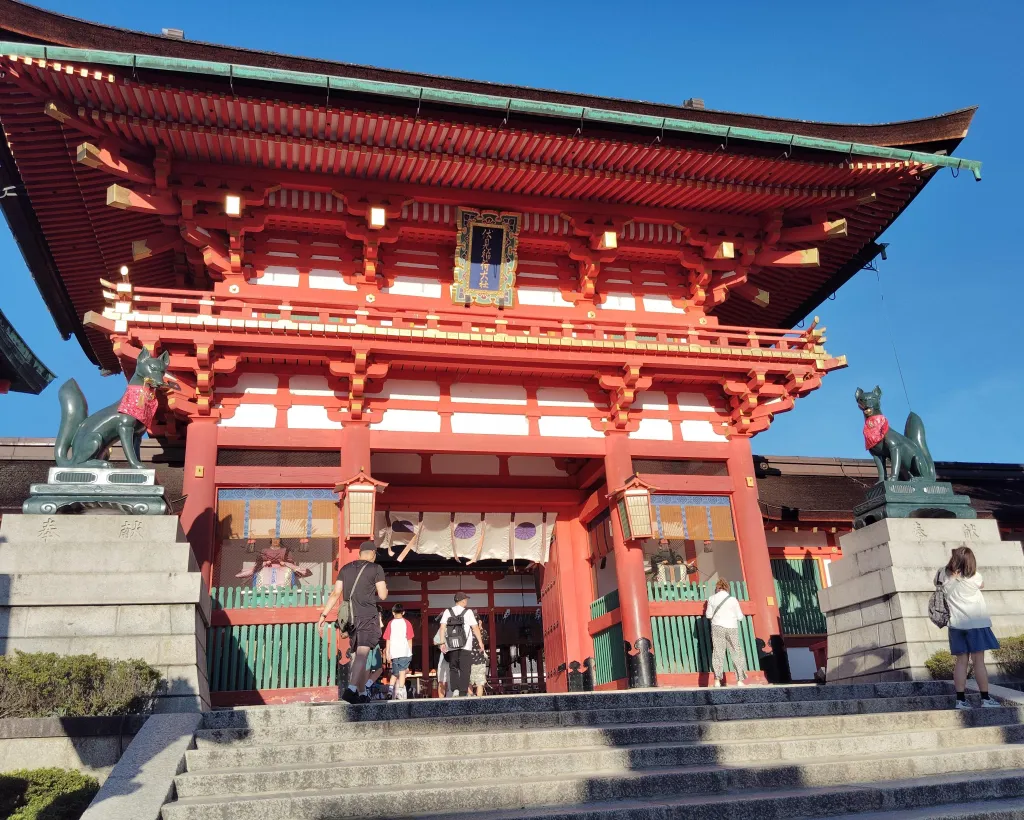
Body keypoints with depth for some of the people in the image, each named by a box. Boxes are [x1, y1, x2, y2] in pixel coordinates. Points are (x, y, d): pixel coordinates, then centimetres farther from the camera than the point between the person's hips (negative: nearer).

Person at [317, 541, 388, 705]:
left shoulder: (346, 568, 13)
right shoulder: (376, 569, -1)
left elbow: (335, 593, 6)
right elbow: (383, 596, -3)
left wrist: (323, 615, 4)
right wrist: (384, 587, 19)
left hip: (349, 617, 5)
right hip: (368, 616, -5)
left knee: (359, 654, 15)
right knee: (362, 653, -13)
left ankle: (362, 694, 17)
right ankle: (351, 689, -30)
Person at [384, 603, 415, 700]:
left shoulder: (391, 623, 7)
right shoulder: (406, 623, 4)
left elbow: (388, 639, 4)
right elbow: (409, 639, 4)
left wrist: (387, 653, 6)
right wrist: (410, 653, 9)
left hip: (394, 653, 2)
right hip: (404, 652, -2)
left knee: (394, 673, 16)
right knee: (402, 672, -1)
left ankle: (391, 688, 1)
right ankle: (400, 692, -11)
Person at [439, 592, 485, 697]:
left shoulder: (447, 612, 8)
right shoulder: (468, 612, 1)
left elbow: (442, 627, -1)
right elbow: (475, 628, -2)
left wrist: (442, 643, 0)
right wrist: (480, 641, 7)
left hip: (451, 646, 3)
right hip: (465, 646, -3)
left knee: (453, 669, 14)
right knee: (464, 670, 2)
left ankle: (454, 689, -2)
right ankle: (462, 693, -3)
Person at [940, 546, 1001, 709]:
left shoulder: (944, 576, -2)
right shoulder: (974, 577, -7)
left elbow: (936, 581, 20)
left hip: (956, 624, 3)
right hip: (976, 623, -3)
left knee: (962, 661, 5)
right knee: (979, 661, 2)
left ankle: (960, 699, 3)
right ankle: (985, 699, 6)